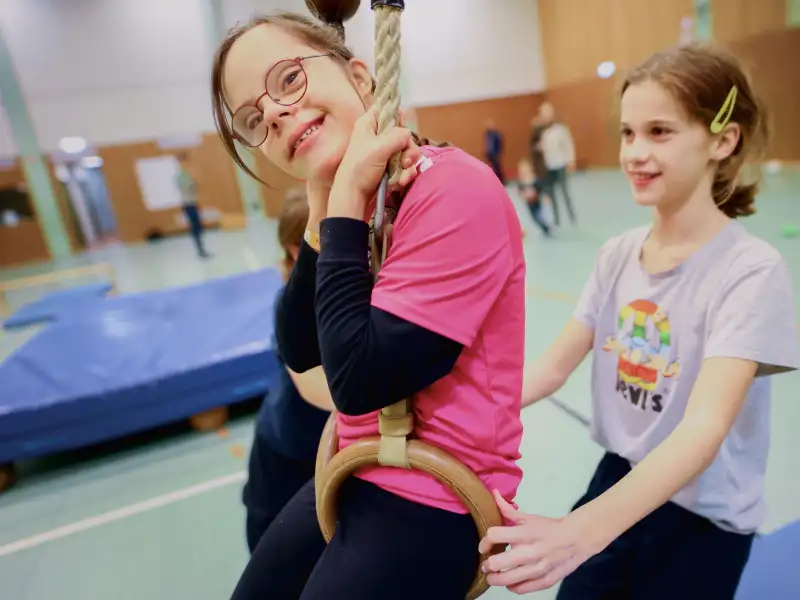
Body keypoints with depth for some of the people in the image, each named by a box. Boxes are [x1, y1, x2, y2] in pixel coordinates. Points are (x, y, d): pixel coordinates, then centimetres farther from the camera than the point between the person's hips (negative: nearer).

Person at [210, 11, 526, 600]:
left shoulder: (456, 190, -24)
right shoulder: (358, 201, 2)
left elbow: (359, 382, -26)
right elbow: (300, 353, -2)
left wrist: (347, 199, -23)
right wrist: (323, 209, -13)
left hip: (433, 499, -8)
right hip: (356, 473, 8)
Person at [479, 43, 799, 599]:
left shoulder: (752, 270, -22)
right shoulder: (617, 254, -6)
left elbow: (704, 428, -33)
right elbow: (554, 366, -5)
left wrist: (579, 533, -45)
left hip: (702, 519, -4)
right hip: (618, 482, 4)